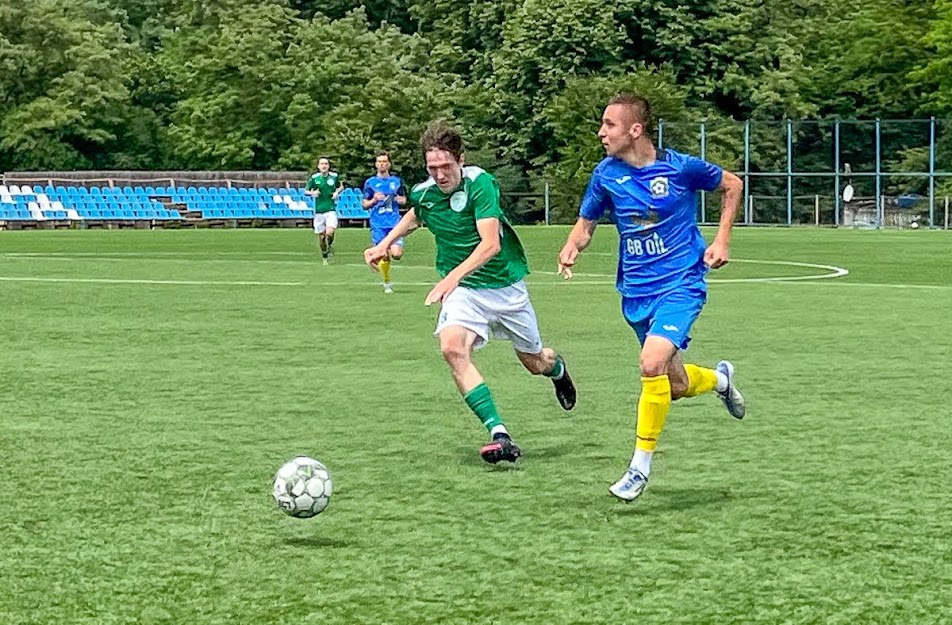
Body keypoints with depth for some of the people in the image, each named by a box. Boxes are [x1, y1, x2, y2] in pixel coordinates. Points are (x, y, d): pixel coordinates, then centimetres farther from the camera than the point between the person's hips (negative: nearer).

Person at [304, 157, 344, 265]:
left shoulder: (334, 176, 2)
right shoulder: (314, 178, 0)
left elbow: (341, 186, 19)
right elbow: (305, 191, 8)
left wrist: (337, 192, -2)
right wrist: (312, 193, -14)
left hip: (331, 210, -1)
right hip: (319, 210, 1)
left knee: (329, 233, -21)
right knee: (321, 236, 5)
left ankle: (330, 245, 13)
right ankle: (324, 257, 25)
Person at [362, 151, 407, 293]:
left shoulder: (396, 181, 10)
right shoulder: (370, 183, 6)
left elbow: (404, 199, 21)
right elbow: (365, 204, 8)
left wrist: (401, 200, -3)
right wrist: (374, 200, -12)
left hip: (394, 223, 1)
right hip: (378, 225, -1)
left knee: (396, 254, -15)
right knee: (385, 257, -5)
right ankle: (387, 282, 16)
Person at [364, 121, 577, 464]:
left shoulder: (480, 183, -22)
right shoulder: (423, 193, -6)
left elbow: (490, 244, -32)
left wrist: (453, 277, -44)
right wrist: (385, 243, 10)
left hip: (505, 284, -2)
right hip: (462, 290, 2)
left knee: (535, 363, 13)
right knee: (452, 347, -28)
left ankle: (557, 367, 56)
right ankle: (499, 434, -30)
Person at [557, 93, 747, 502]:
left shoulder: (680, 167, -11)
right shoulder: (606, 174, -2)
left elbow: (732, 185, 6)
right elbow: (586, 223, 9)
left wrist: (721, 241, -2)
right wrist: (572, 248, -13)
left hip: (681, 283, -5)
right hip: (636, 292, 5)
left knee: (653, 363, -26)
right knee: (675, 387, 10)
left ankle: (641, 465, -12)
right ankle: (719, 379, 46)